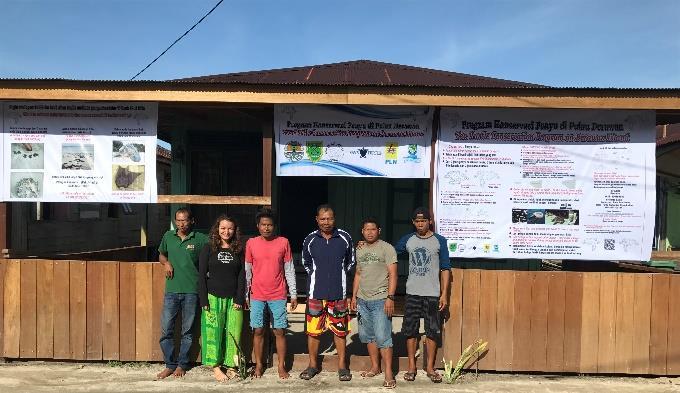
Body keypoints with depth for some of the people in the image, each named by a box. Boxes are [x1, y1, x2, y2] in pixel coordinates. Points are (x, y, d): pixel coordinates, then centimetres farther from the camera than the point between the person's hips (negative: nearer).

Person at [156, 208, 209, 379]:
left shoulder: (200, 239, -3)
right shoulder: (168, 236, 7)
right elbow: (161, 255, 23)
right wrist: (166, 263, 1)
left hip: (192, 291, -2)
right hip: (171, 290, 2)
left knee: (187, 331, 8)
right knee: (166, 330, 3)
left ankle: (182, 365, 23)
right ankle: (169, 365, 18)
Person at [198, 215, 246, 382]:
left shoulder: (238, 250, 6)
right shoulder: (208, 249, 1)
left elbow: (242, 276, 4)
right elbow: (201, 275, -1)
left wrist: (240, 299, -4)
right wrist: (204, 300, -7)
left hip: (233, 299, 2)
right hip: (213, 298, -1)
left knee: (233, 333, 3)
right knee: (213, 332, 1)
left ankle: (230, 365, 15)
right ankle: (216, 366, 12)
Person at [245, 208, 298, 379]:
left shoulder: (283, 242, -1)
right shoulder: (251, 243, 1)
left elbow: (289, 270, 3)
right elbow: (247, 271, 7)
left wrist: (294, 294, 1)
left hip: (278, 295, -1)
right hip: (257, 296, 1)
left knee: (280, 331, 3)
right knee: (258, 331, 7)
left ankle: (281, 366, 16)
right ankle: (259, 365, 22)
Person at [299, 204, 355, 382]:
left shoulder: (345, 238, -3)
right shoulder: (310, 240, -1)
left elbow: (350, 262, 12)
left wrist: (339, 276, 9)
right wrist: (316, 275, 10)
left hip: (338, 293, 0)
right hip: (316, 293, 1)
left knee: (340, 330, 8)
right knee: (313, 330, 7)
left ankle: (342, 365, 22)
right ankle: (313, 364, 23)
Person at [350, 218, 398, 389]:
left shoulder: (387, 248, -6)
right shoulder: (359, 250, 12)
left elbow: (392, 275, -10)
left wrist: (390, 297, -17)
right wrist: (354, 296, 15)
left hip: (380, 300, -6)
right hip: (363, 300, 6)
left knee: (382, 337, -7)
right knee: (367, 335, 13)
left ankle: (388, 373, 2)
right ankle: (375, 367, 27)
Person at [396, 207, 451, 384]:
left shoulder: (439, 241, -1)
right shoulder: (407, 240, 6)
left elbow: (445, 269, 0)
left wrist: (444, 294, -5)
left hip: (433, 294, -2)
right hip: (412, 294, 2)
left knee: (432, 331, 5)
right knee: (410, 330, 6)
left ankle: (430, 368, 18)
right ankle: (411, 367, 19)